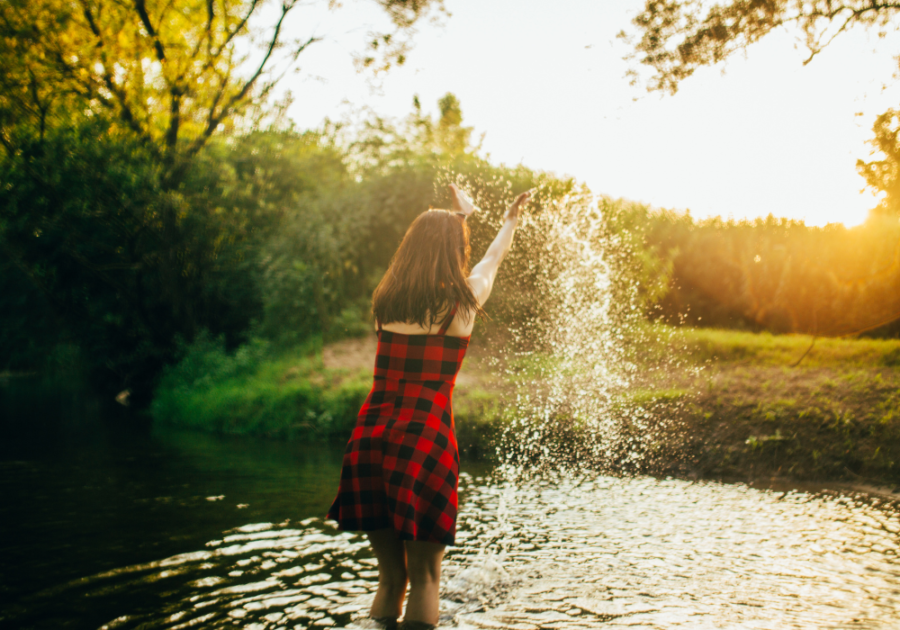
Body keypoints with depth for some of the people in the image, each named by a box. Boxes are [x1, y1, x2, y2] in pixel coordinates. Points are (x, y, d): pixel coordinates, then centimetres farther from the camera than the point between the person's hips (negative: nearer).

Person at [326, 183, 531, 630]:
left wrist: (459, 217, 45)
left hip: (369, 438, 5)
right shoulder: (461, 303, -3)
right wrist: (510, 221, 40)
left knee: (390, 579, 17)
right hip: (425, 441, -4)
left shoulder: (387, 300, 7)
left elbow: (427, 258, 29)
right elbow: (491, 261, 20)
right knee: (423, 580, 6)